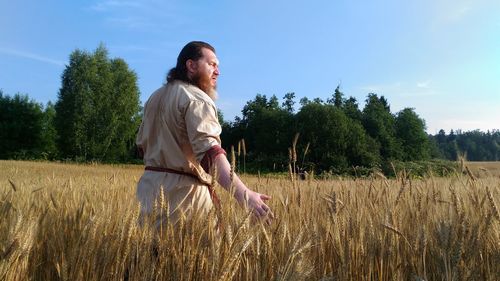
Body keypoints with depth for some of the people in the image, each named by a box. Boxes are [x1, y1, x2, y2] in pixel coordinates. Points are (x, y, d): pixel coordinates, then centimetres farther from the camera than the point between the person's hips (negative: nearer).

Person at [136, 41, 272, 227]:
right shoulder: (197, 99, -13)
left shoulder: (155, 97, 16)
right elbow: (210, 151, -29)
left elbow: (141, 144, 22)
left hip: (149, 183, 9)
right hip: (183, 190, -8)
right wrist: (243, 194, -40)